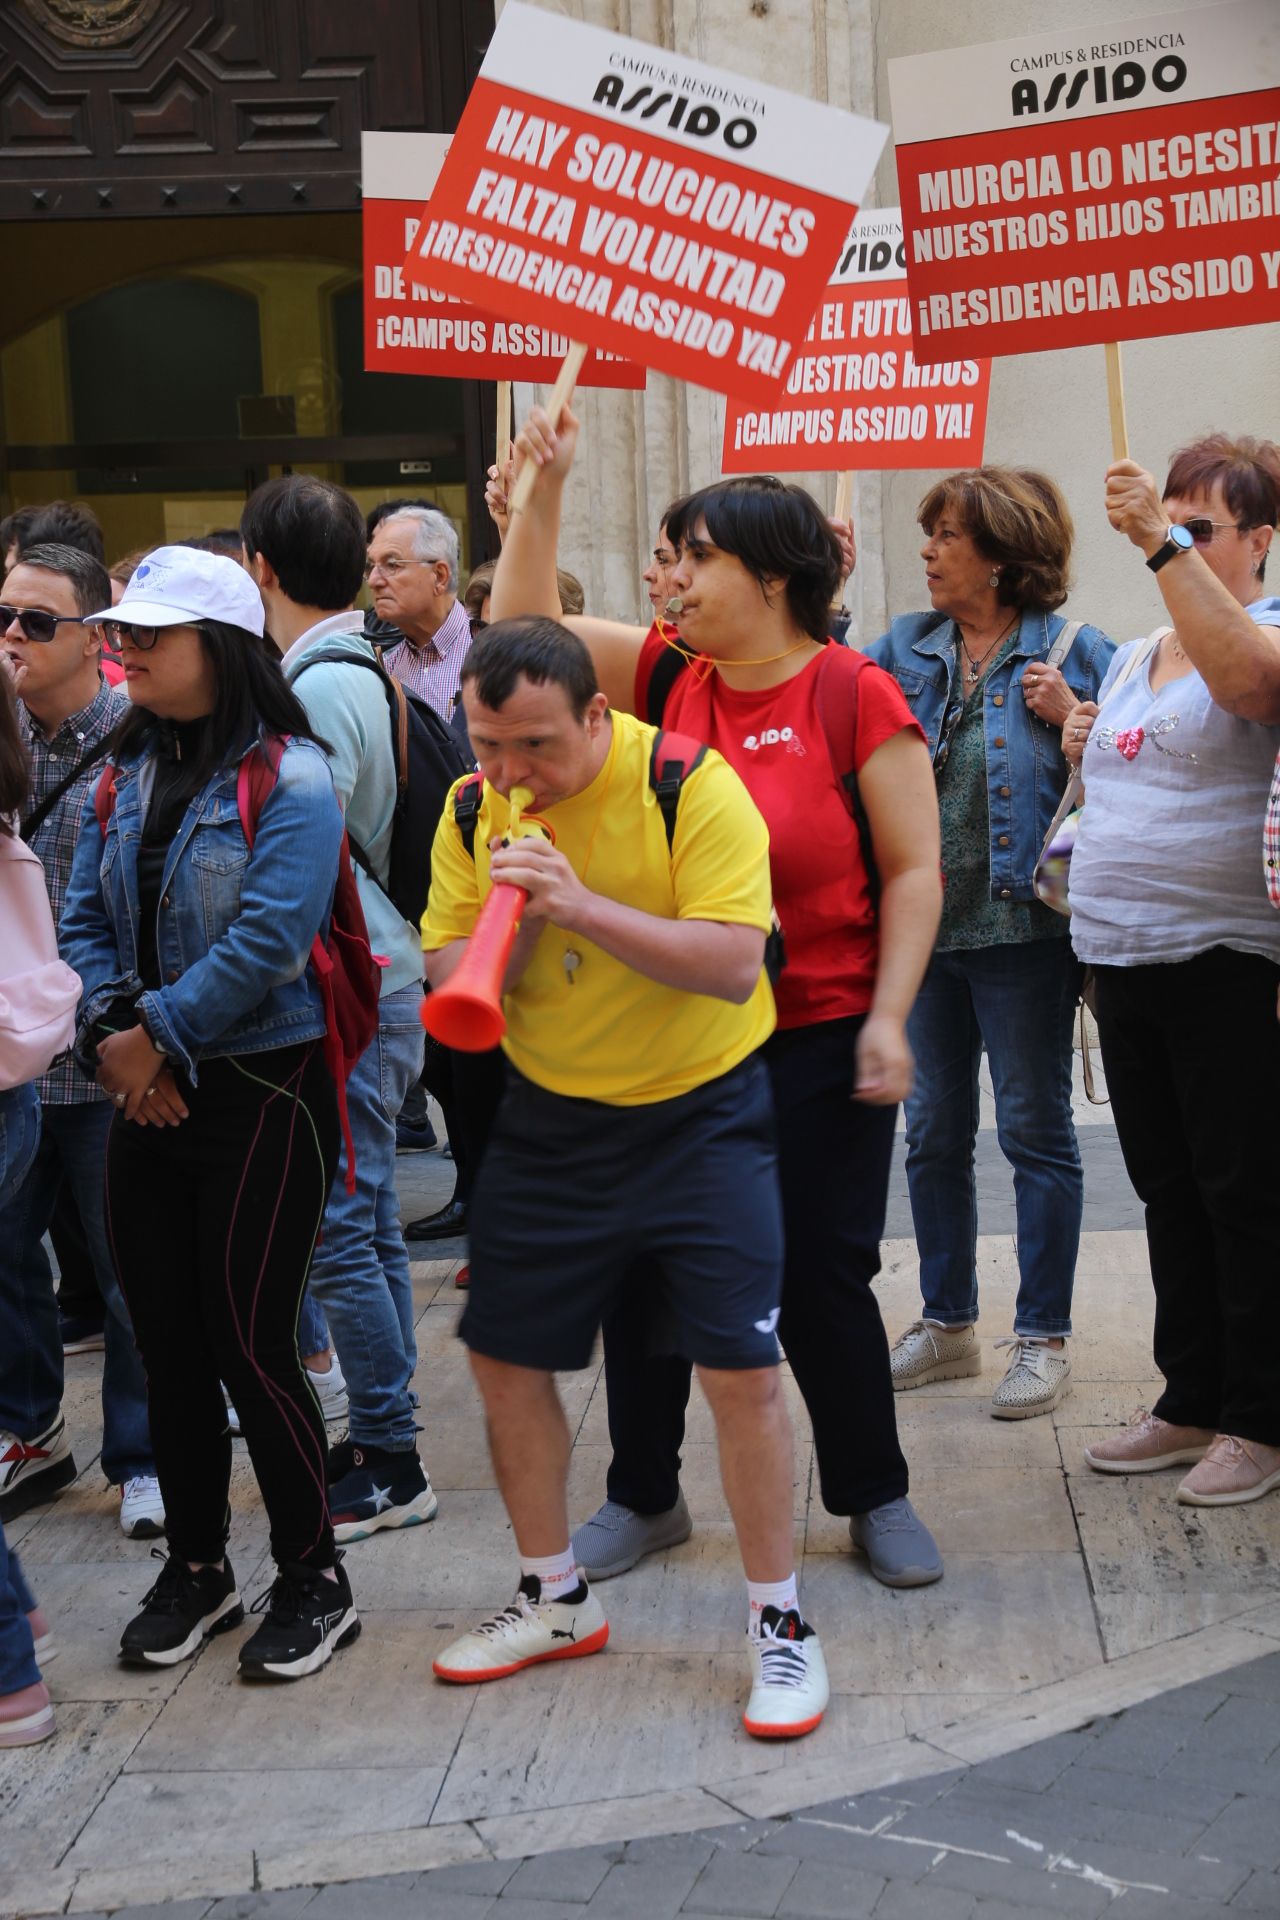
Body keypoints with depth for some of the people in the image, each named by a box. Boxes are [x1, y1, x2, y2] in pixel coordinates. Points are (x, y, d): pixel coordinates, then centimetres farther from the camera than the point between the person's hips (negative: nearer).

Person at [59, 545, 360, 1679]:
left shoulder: (290, 776, -11)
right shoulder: (128, 775, 10)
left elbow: (267, 941, -20)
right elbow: (87, 920, 7)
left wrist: (156, 1035, -15)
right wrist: (110, 1033, -10)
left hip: (263, 1094, -6)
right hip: (149, 1099, 7)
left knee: (249, 1347, -2)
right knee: (168, 1343, 11)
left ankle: (313, 1578, 15)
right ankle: (195, 1569, 27)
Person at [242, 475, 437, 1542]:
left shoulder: (319, 687, -16)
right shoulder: (363, 670, 13)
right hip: (374, 982, 10)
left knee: (341, 1230, -4)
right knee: (370, 1222, 14)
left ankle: (391, 1464, 4)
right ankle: (383, 1440, 24)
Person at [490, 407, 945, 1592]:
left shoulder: (856, 696, -10)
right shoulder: (669, 676, 4)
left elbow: (914, 870, -9)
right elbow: (522, 621, 9)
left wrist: (887, 1018, -14)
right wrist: (545, 488, 0)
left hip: (816, 1039, -5)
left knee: (822, 1277, 5)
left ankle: (874, 1496, 26)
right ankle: (644, 1496, 30)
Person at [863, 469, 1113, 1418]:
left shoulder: (1075, 653, -4)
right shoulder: (905, 647, 8)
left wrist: (1072, 717, -17)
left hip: (1022, 927, -5)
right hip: (923, 923, 5)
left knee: (1036, 1129, 3)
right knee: (934, 1130, 14)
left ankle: (1043, 1338, 14)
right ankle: (947, 1323, 28)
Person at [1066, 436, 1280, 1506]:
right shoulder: (1131, 658, 17)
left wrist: (1165, 542, -32)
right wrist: (1076, 747, 8)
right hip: (1125, 964, 8)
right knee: (1169, 1189, 13)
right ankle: (1192, 1404, 24)